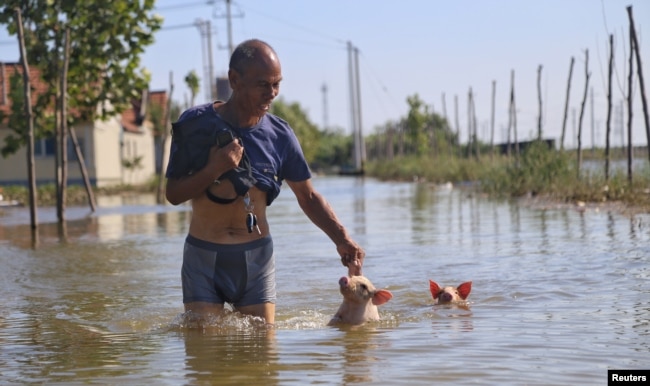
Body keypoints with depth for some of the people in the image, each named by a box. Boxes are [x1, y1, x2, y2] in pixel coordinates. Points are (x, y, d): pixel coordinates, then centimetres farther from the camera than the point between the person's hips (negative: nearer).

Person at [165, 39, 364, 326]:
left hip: (256, 257, 2)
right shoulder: (195, 124, -9)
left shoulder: (279, 135, -2)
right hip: (204, 258, -2)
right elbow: (173, 194, -7)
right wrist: (214, 170, -23)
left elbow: (308, 197, 7)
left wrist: (341, 239, -6)